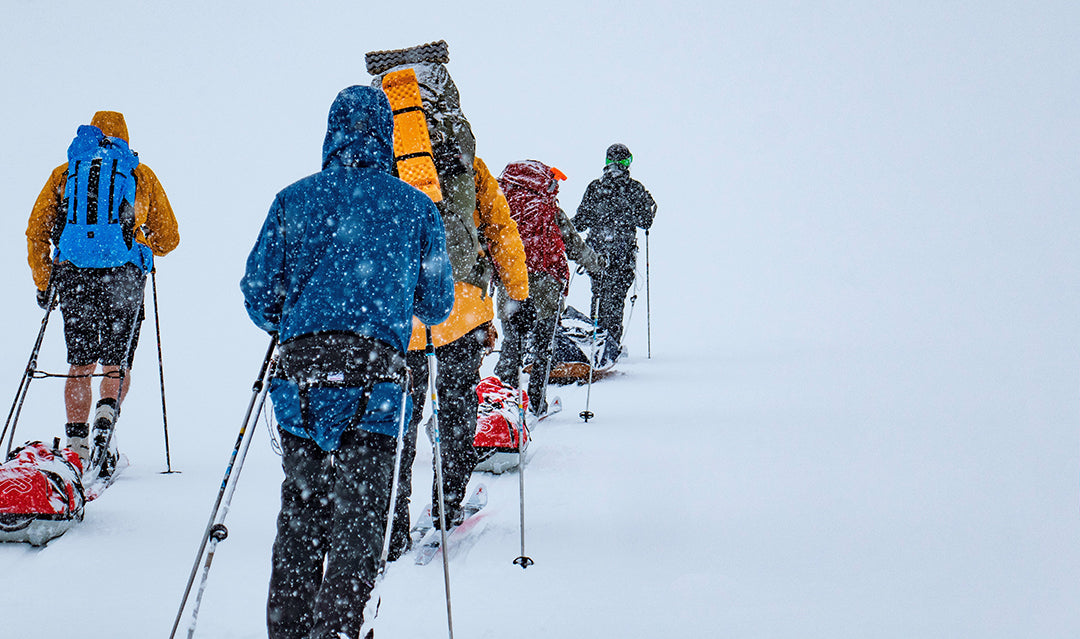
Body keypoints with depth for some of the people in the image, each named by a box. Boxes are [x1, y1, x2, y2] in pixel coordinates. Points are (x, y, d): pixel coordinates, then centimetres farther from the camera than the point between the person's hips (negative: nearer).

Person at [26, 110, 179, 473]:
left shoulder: (64, 173, 16)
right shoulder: (141, 175, 14)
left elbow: (36, 232, 11)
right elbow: (168, 239, 15)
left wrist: (44, 286, 18)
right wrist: (143, 244, 36)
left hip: (73, 276, 1)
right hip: (123, 277, -1)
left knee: (81, 365, 12)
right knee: (117, 364, 5)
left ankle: (77, 439, 2)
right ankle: (107, 412, -24)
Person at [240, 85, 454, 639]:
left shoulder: (294, 200, 7)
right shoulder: (416, 207, 6)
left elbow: (258, 296, 7)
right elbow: (437, 305, 12)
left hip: (300, 369, 2)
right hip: (376, 375, -2)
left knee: (300, 510, 13)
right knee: (359, 517, 2)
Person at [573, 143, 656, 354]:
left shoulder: (594, 187, 2)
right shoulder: (635, 188, -4)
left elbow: (580, 221, 4)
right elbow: (645, 221, 1)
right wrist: (651, 208, 20)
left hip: (596, 249, 2)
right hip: (623, 250, -2)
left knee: (598, 293, 13)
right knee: (615, 296, 0)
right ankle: (612, 342, -4)